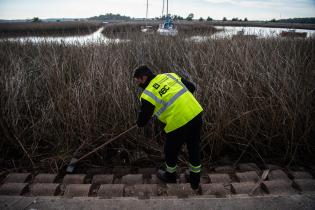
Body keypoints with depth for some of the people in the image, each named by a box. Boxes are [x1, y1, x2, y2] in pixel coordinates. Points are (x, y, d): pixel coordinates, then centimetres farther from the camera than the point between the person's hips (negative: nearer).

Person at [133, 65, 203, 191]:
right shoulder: (169, 75, 10)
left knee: (171, 151, 22)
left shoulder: (148, 94, -8)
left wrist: (139, 124, 25)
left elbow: (143, 119, 2)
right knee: (194, 150, 23)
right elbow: (191, 87, 15)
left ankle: (170, 176, 49)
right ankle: (195, 182, 42)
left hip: (178, 123, -6)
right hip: (196, 114, 7)